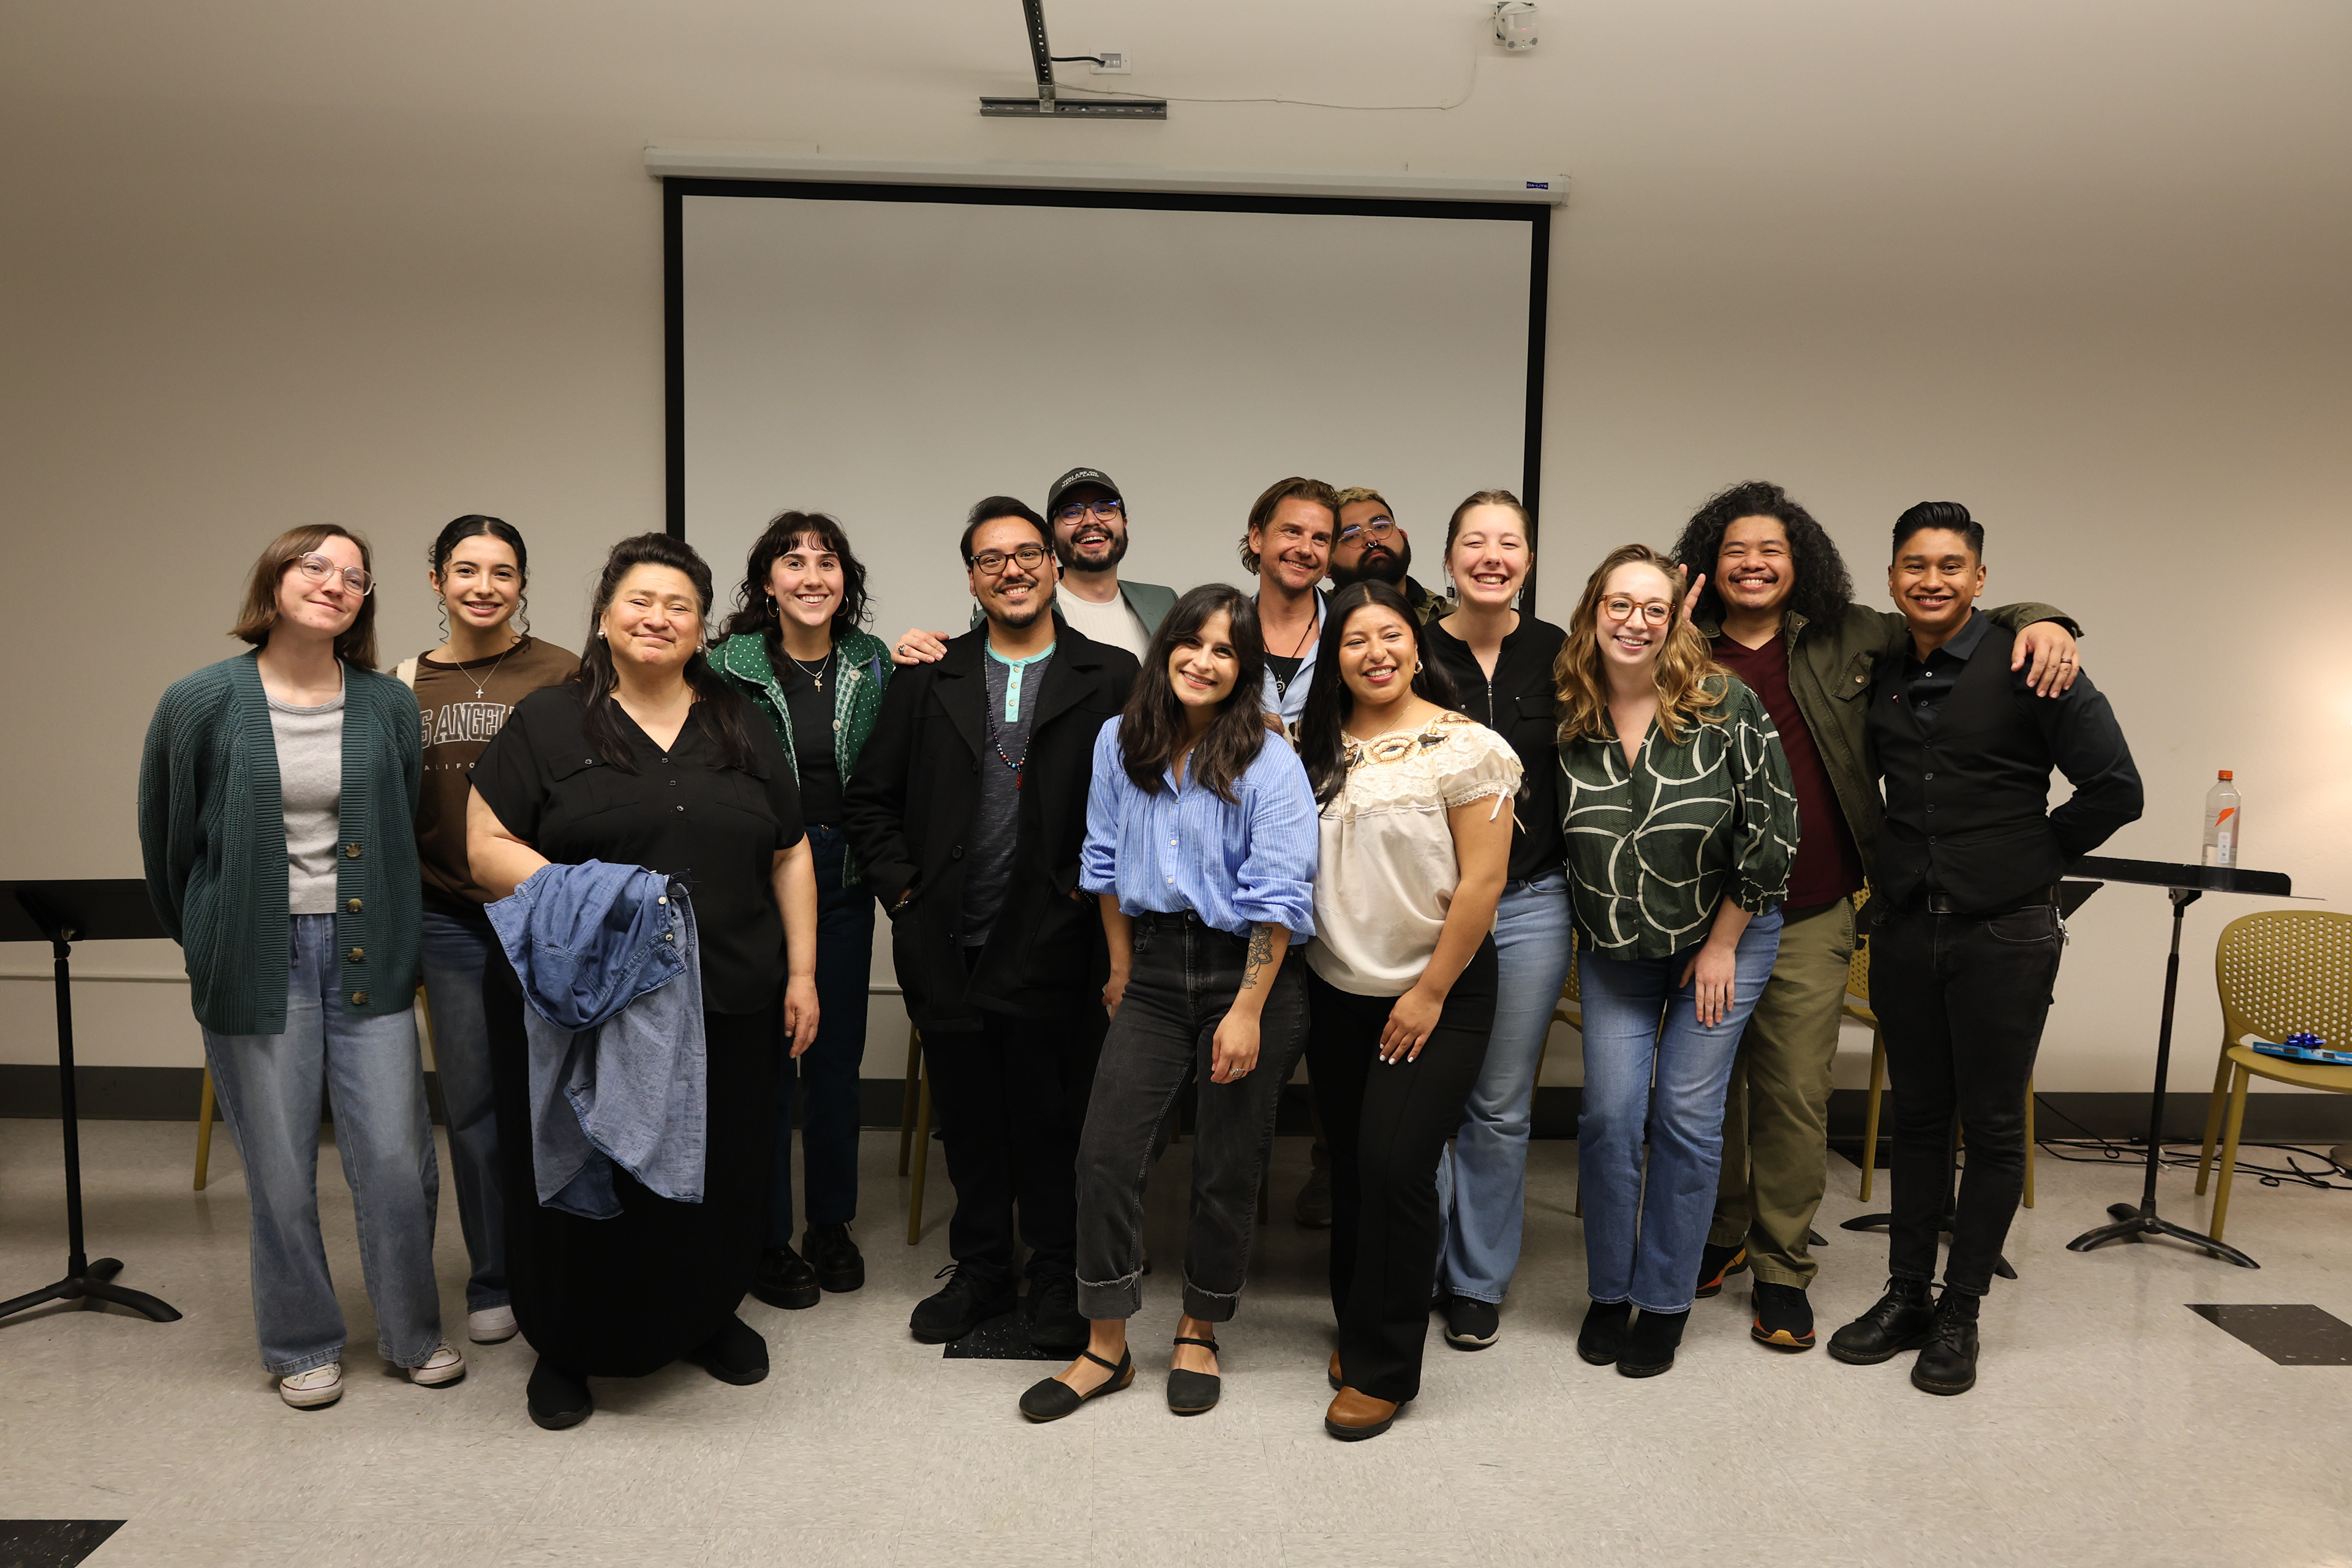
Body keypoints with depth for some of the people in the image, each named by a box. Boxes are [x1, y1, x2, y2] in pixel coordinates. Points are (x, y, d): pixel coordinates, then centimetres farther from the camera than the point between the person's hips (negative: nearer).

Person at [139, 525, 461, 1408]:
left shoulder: (389, 706, 3)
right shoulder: (201, 704, -2)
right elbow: (166, 840, 8)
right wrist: (206, 942, 15)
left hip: (366, 959, 1)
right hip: (256, 962, -1)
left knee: (397, 1160, 2)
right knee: (280, 1172, 6)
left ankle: (413, 1335, 22)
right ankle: (302, 1347, 27)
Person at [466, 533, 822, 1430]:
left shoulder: (741, 731, 11)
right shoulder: (546, 725, 2)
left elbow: (790, 857, 12)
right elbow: (487, 847, -4)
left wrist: (802, 972, 7)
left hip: (723, 1006, 3)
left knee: (717, 1177, 11)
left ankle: (708, 1319, 34)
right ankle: (566, 1349, 27)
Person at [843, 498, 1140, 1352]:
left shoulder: (1111, 678, -1)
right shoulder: (926, 680, 8)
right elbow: (869, 799, 11)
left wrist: (1092, 891, -8)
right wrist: (901, 887, 2)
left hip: (1055, 950, -3)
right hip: (947, 950, 3)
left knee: (1053, 1120, 6)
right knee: (967, 1118, 14)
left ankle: (1058, 1278, 25)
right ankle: (980, 1269, 31)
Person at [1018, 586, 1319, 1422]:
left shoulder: (1269, 763, -9)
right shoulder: (1119, 741, 4)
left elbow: (1278, 898, -12)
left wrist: (1247, 1011, -15)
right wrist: (1122, 968, 13)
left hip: (1249, 974, -3)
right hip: (1154, 969, 4)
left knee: (1228, 1169, 7)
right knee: (1106, 1153, -3)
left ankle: (1199, 1337, 28)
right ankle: (1105, 1350, 13)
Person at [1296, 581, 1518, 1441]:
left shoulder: (1464, 747, -10)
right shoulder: (1316, 750, 5)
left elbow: (1482, 883, -12)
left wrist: (1429, 994, -12)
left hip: (1435, 995, -5)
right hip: (1336, 992, 5)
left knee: (1394, 1165, -9)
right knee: (1349, 1167, 11)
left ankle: (1381, 1368, 7)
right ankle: (1356, 1327, 30)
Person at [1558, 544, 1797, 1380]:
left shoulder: (1728, 706, -16)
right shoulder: (1565, 717, -9)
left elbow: (1770, 829, -12)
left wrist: (1722, 944, -9)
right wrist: (1583, 924, 1)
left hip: (1725, 935, -2)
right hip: (1614, 948, 2)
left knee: (1687, 1116, 0)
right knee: (1609, 1115, 0)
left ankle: (1665, 1304, 17)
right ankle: (1608, 1293, 19)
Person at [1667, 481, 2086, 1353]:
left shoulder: (1845, 639, 7)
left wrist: (2039, 622, -2)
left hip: (1809, 921, 1)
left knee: (1796, 1096, 3)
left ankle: (1781, 1270, 19)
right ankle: (1718, 1234, 34)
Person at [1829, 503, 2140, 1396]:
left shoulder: (2027, 666, -8)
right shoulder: (1880, 676, 6)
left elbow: (2116, 790, -8)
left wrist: (2030, 857, -2)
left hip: (2004, 936, -4)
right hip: (1904, 929, 4)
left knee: (1992, 1126, 6)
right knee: (1917, 1115, 12)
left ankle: (1960, 1312, 18)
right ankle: (1906, 1296, 23)